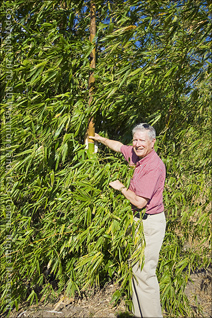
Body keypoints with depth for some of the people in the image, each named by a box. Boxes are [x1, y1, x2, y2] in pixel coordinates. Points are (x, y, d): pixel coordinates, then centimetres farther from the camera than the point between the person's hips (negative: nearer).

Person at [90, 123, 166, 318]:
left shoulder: (154, 166, -22)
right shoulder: (136, 154, 4)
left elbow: (140, 202, -24)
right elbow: (119, 146, 25)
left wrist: (121, 187, -9)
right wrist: (98, 138, 35)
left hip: (150, 223, -9)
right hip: (140, 221, 9)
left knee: (144, 272, -6)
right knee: (136, 268, 16)